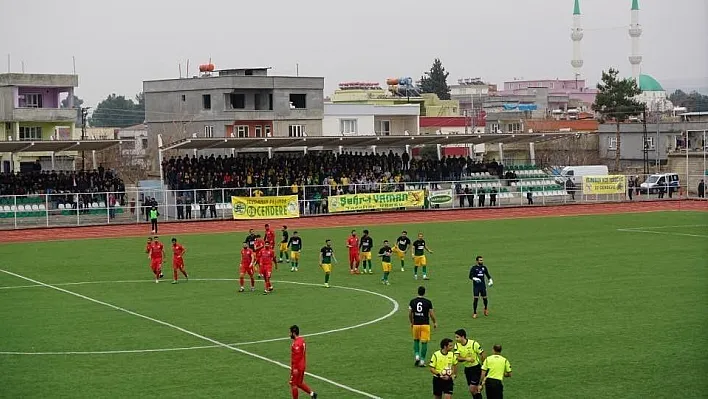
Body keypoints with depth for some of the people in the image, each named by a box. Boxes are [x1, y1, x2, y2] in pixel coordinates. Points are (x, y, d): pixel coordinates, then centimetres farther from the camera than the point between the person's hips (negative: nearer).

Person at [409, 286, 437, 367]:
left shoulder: (412, 301, -1)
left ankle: (417, 355, 4)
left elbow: (410, 313, 2)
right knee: (424, 342, 3)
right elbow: (431, 314, -3)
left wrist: (411, 322, 18)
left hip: (416, 324, 2)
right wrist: (435, 323, 12)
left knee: (416, 340, 21)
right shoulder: (428, 302, -6)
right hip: (425, 324, -2)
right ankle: (422, 361, 2)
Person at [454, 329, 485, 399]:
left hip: (476, 367, -5)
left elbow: (482, 354, -9)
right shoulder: (457, 345, -5)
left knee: (472, 389, -13)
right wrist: (466, 359, -31)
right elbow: (457, 358, -14)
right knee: (473, 390, 10)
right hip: (467, 369, 5)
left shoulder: (473, 343, -18)